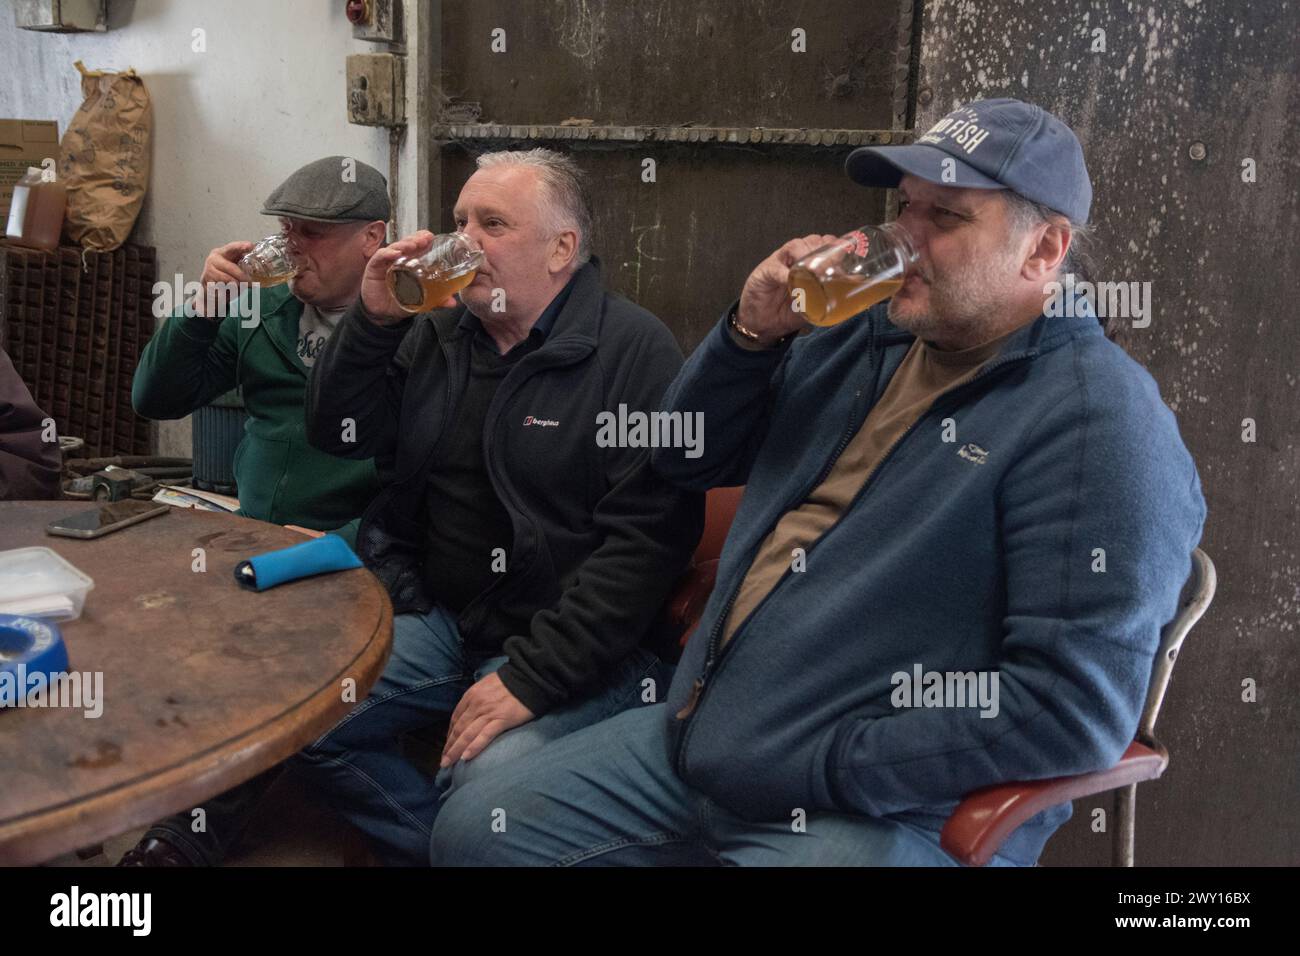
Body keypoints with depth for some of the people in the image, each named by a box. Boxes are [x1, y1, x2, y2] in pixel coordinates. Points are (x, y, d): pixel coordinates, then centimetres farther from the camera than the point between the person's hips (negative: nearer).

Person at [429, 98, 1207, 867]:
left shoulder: (1102, 424, -16)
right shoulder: (869, 337, 8)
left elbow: (1077, 707, -23)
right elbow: (686, 458, 15)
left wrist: (824, 769, -20)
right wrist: (752, 332, -3)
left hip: (884, 810, -7)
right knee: (474, 832, 6)